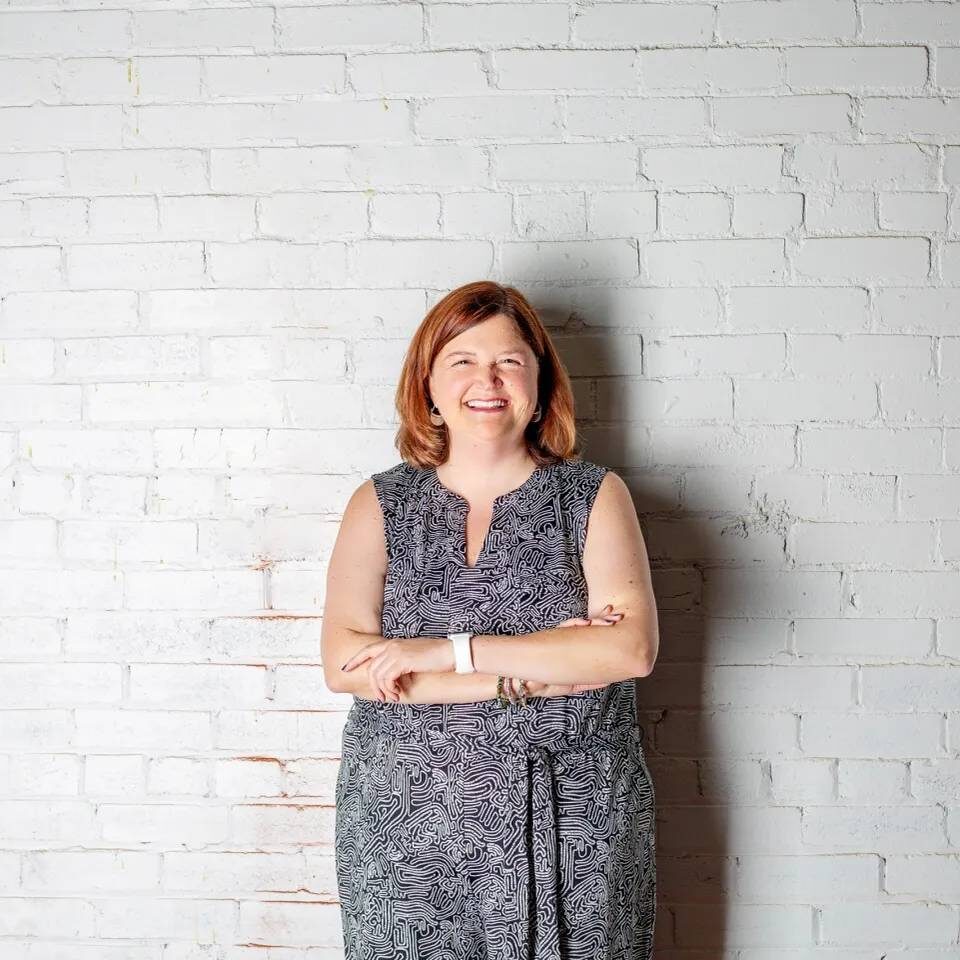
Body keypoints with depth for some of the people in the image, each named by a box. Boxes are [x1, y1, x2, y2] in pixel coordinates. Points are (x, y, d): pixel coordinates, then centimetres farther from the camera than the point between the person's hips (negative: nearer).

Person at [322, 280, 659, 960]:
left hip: (568, 833, 0)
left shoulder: (594, 496, 0)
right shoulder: (380, 505, 2)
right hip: (405, 828, 1)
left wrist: (448, 651, -17)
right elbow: (344, 664, -10)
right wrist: (526, 671, -16)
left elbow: (632, 648, -14)